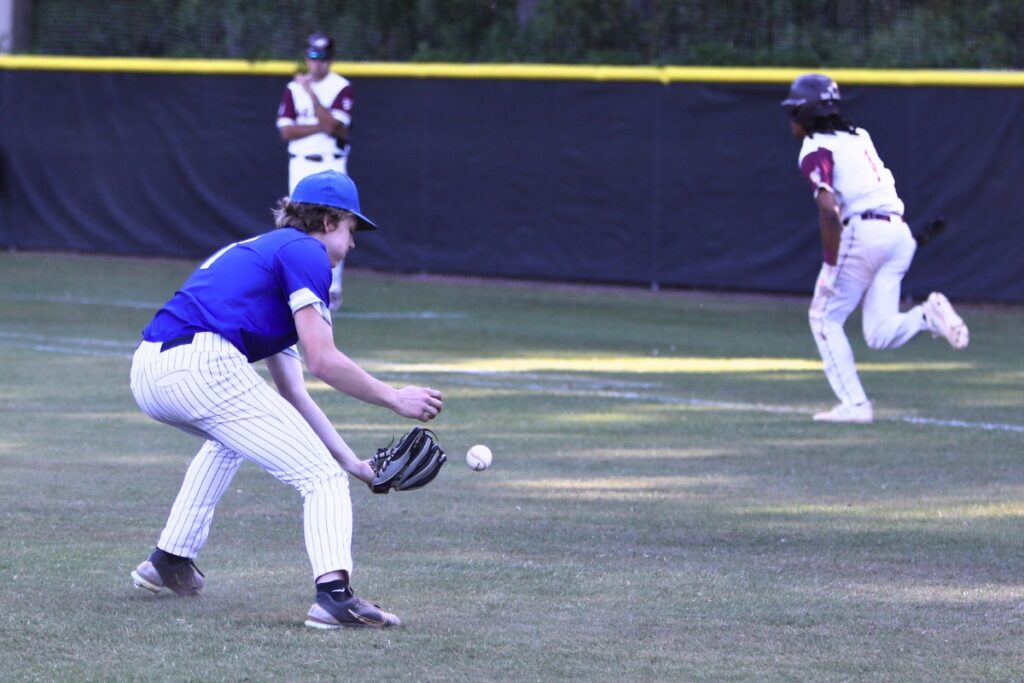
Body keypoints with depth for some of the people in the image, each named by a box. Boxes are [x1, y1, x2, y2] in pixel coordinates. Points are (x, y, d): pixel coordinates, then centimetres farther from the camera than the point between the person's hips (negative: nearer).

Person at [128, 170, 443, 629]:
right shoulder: (305, 252, 7)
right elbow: (321, 361, -5)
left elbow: (292, 393, 33)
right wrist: (395, 400, 6)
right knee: (321, 477, -5)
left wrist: (351, 463, 33)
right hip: (204, 366, -9)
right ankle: (334, 592, -27)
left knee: (231, 434, 41)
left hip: (146, 374, 9)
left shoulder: (260, 250, 33)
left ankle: (169, 562, 39)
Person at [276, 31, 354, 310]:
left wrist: (312, 94, -17)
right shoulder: (294, 89, 8)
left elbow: (334, 125, -15)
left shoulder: (342, 88, -2)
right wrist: (322, 126, -11)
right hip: (300, 164, 3)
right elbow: (286, 131, -1)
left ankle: (332, 290, -3)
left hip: (332, 164, -3)